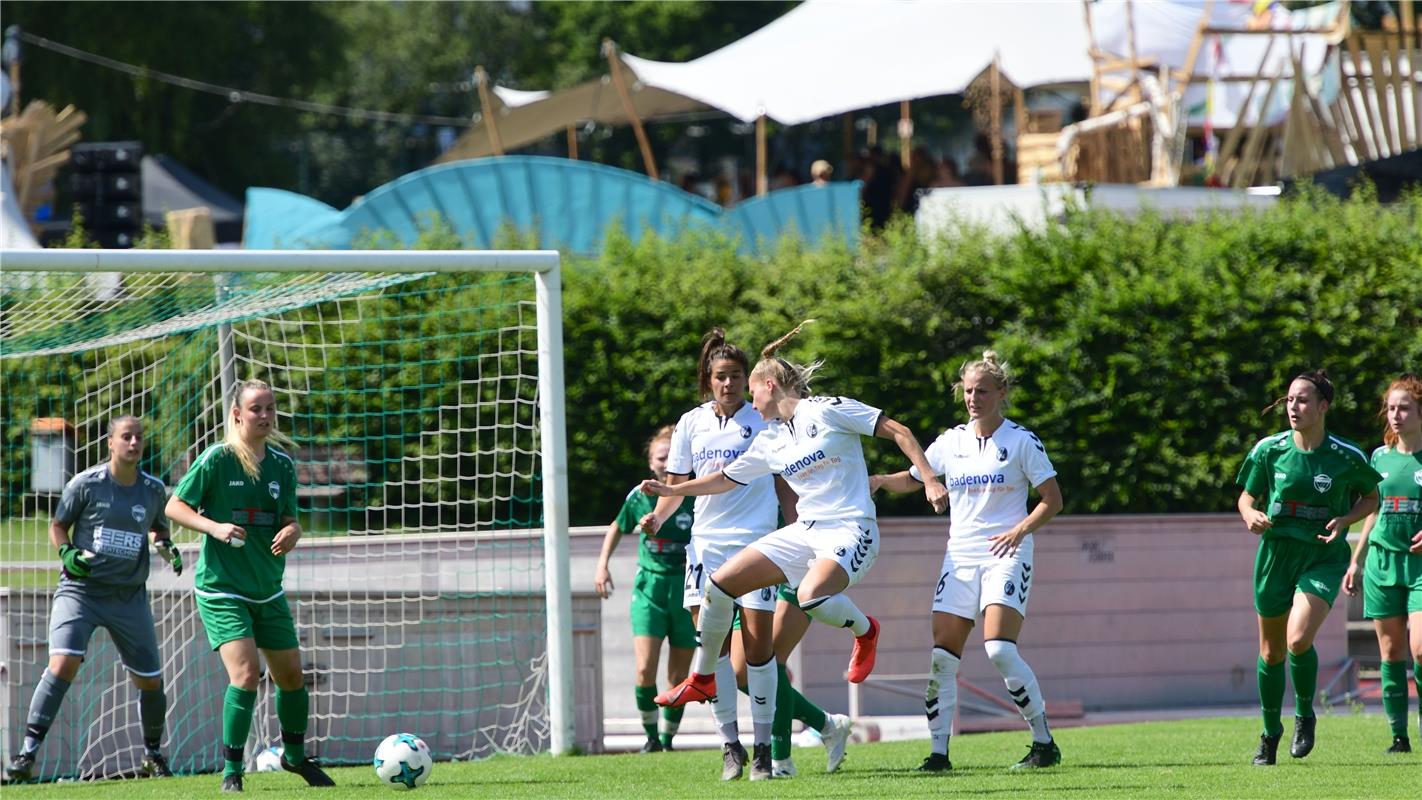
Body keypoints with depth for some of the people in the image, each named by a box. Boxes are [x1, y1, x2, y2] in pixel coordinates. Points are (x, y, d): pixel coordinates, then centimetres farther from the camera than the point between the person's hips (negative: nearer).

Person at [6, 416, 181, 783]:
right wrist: (66, 553, -14)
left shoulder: (153, 490, 2)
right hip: (81, 590, -4)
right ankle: (27, 751, -21)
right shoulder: (86, 484, -7)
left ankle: (153, 754, 31)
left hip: (130, 597, 4)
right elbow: (58, 525, 5)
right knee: (63, 663, -24)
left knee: (150, 681, 6)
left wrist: (166, 546, -1)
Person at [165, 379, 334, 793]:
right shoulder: (217, 458, -10)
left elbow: (290, 521, 12)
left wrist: (291, 533, -12)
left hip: (268, 589, 6)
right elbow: (175, 506, -7)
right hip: (222, 588, -6)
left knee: (291, 676, 11)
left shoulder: (282, 464, 5)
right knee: (245, 673, -19)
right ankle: (231, 771, -8)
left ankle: (295, 755, 35)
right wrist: (214, 527, -23)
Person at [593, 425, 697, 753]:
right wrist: (603, 564, 9)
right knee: (645, 669, -14)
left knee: (678, 677, 3)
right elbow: (617, 528, 18)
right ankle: (651, 736, 4)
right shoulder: (640, 496, -1)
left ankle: (668, 738, 20)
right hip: (649, 585, 1)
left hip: (686, 588, -1)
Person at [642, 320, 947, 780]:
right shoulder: (769, 442, 14)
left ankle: (864, 630, -3)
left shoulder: (827, 411, -7)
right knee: (720, 584, -3)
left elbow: (898, 432, -7)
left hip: (850, 530, -7)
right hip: (804, 531, 7)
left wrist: (929, 480, -14)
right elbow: (726, 479, 26)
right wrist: (670, 491, 22)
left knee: (811, 596, -36)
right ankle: (702, 679, 13)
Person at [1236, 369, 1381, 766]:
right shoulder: (1269, 450, -4)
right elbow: (1247, 497, 9)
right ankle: (1270, 733, 31)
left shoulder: (1347, 457, -8)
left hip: (1323, 558, -3)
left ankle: (1305, 715, 4)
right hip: (1277, 553, 3)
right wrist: (1251, 515, -14)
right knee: (1272, 652, 10)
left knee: (1299, 640, -23)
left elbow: (1371, 498, 8)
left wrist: (1344, 520, -11)